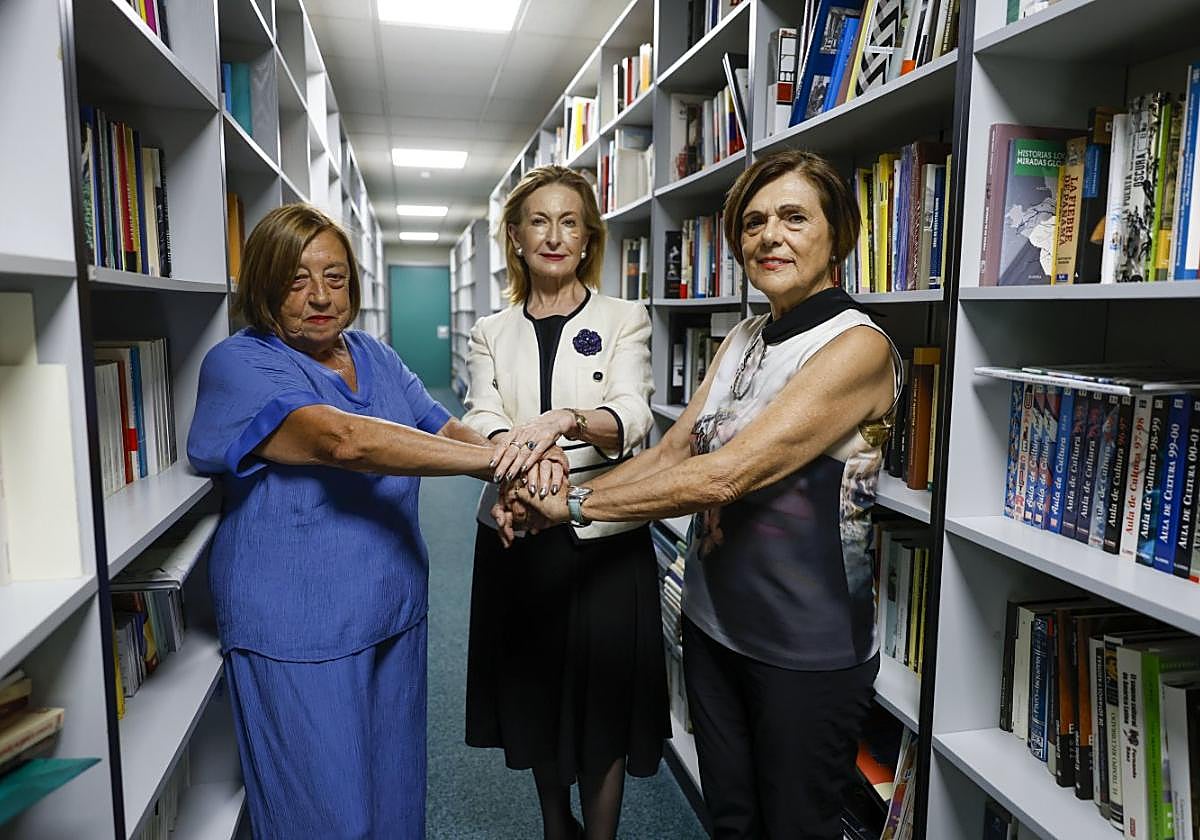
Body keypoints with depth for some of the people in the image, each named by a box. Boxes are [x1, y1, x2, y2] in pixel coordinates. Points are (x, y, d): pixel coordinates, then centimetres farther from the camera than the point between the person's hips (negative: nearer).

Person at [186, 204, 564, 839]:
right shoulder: (237, 365, -13)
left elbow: (449, 431, 2)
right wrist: (499, 456, -33)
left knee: (396, 787, 19)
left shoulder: (375, 357, 8)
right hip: (299, 636, -6)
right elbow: (343, 439, -29)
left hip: (394, 614, 6)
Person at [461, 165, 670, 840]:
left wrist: (563, 419, -39)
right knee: (534, 698, 18)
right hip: (516, 537, 3)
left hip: (605, 537, -3)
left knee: (602, 709, 7)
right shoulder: (492, 333, 8)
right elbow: (481, 418, -9)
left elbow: (631, 416, -17)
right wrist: (513, 457, -33)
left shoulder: (625, 320, 0)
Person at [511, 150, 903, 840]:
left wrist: (575, 502, -20)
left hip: (806, 646, -6)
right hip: (713, 620, 6)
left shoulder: (858, 345, -18)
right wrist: (556, 491, -12)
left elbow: (725, 474, -26)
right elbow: (672, 451, 1)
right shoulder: (743, 340, 7)